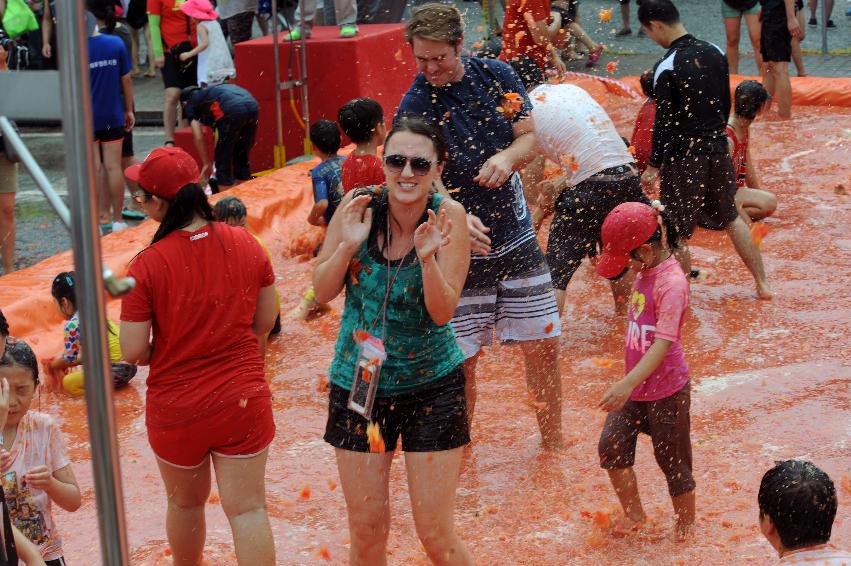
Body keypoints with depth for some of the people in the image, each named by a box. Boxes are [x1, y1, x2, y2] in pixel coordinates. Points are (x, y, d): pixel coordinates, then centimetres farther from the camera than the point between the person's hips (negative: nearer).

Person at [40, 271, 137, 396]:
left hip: (115, 371, -9)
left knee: (68, 383, -6)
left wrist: (52, 366, 17)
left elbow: (69, 359, -3)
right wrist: (59, 361, 28)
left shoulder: (73, 325, -11)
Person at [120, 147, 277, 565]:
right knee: (247, 508, 5)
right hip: (244, 400, 1)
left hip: (176, 407, -1)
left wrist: (168, 353, 7)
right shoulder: (247, 245, -6)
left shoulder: (148, 264, -16)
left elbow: (133, 352, -14)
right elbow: (265, 323, 4)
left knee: (185, 502, 21)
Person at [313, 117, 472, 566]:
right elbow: (322, 292, -5)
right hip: (358, 378, 2)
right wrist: (347, 245, -22)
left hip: (431, 383, -2)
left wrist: (427, 257, -33)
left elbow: (442, 312, -17)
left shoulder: (448, 216, -14)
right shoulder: (359, 205, -11)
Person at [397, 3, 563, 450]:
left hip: (517, 240, 4)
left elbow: (530, 138, 2)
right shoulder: (414, 108, -13)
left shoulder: (495, 76, 0)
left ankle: (553, 443, 26)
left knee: (544, 345, 9)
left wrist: (507, 158, -21)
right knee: (461, 359, -2)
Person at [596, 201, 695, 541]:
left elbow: (663, 343, -30)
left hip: (666, 390, -8)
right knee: (611, 447, -2)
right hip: (635, 386, 8)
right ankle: (634, 516, 16)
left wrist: (628, 384, -37)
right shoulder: (645, 272, 6)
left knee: (673, 462, 5)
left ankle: (686, 530, 23)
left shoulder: (671, 281, -22)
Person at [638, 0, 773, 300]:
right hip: (717, 148, 7)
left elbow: (664, 123, -17)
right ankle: (762, 284, 27)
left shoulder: (667, 67, -18)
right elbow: (725, 104, 12)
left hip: (683, 154, -7)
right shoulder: (714, 52, 3)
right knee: (731, 218, 22)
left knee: (677, 234, 5)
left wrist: (653, 166, -9)